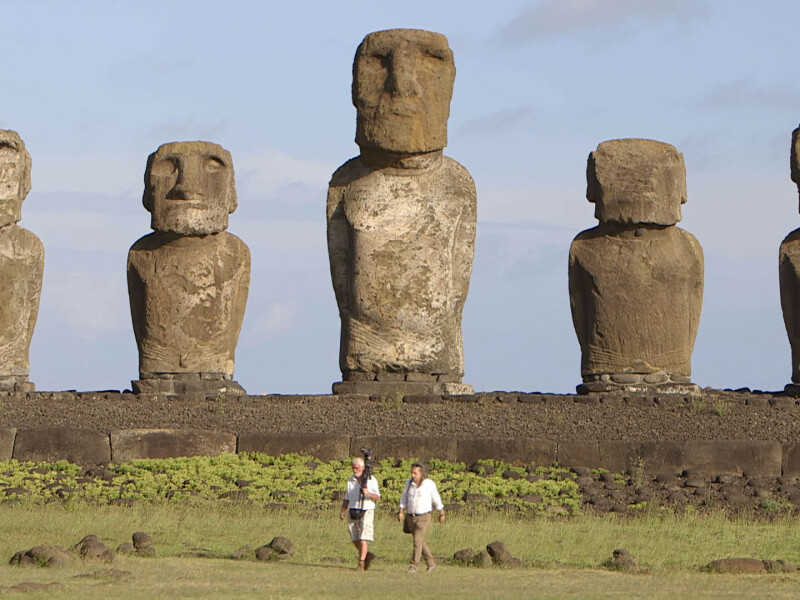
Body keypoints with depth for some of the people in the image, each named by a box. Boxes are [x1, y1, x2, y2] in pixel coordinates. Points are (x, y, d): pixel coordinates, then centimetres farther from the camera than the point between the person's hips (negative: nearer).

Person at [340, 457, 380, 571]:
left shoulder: (371, 480, -1)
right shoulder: (350, 481, 12)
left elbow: (377, 497, -6)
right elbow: (347, 498, 18)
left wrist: (368, 493, -25)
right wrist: (343, 511, 6)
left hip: (367, 511, -5)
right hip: (353, 512, 5)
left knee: (363, 539, -12)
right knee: (355, 540, 4)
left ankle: (361, 564, -12)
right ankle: (367, 555, 26)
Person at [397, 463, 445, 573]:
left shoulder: (429, 484, -9)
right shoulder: (409, 483, 3)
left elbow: (436, 499, 2)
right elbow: (404, 498, 13)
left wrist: (441, 513, 9)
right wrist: (401, 511, 1)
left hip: (423, 517, -5)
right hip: (411, 517, 5)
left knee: (418, 540, -16)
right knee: (420, 541, 13)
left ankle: (414, 566, -15)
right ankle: (431, 563, 27)